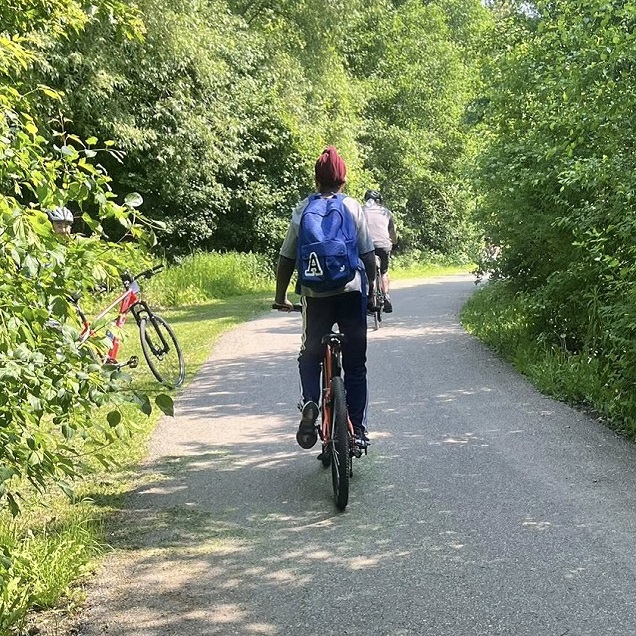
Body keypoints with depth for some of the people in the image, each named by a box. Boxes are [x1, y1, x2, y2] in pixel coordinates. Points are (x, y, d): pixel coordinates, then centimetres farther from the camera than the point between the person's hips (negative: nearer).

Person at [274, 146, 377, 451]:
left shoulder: (303, 208, 6)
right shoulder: (353, 207, 4)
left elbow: (287, 257, 5)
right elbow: (368, 254, 3)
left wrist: (280, 295, 16)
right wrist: (371, 291, 14)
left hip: (315, 293, 0)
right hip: (351, 290, 0)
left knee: (310, 353, 20)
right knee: (355, 363, 9)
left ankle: (310, 403, -5)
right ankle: (358, 429, 8)